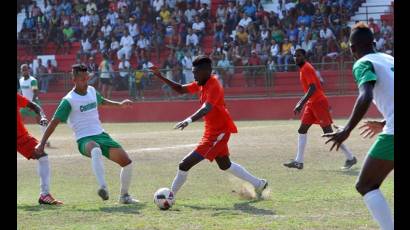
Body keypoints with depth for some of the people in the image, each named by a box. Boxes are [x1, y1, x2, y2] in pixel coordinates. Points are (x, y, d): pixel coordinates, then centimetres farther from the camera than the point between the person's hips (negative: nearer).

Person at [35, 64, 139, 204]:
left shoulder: (92, 91, 11)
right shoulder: (69, 101, -8)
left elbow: (101, 101, 36)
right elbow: (54, 122, -10)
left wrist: (119, 104, 30)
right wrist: (42, 144, -15)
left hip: (101, 135, 7)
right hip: (84, 140, -7)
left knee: (127, 162, -2)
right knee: (96, 150, -43)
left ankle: (124, 196, 19)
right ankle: (103, 187, -54)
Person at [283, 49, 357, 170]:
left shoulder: (306, 68, -14)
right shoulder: (304, 69, 15)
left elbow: (312, 88, -25)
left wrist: (301, 104, -30)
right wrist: (301, 103, 26)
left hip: (319, 102, -10)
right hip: (312, 104, 10)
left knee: (328, 132, -9)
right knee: (302, 130, 6)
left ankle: (350, 158, -3)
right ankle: (299, 161, 7)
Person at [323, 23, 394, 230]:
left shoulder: (363, 64, 0)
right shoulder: (389, 60, 22)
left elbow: (366, 96, -19)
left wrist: (347, 131, -21)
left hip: (393, 133, -7)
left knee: (366, 186, 0)